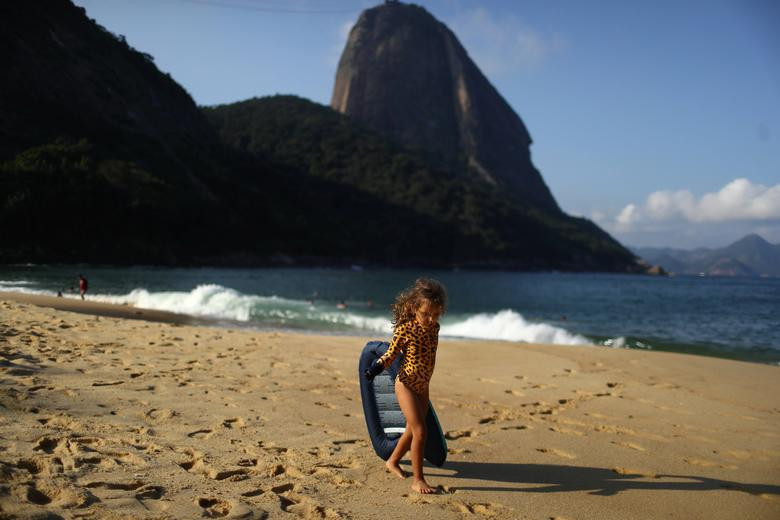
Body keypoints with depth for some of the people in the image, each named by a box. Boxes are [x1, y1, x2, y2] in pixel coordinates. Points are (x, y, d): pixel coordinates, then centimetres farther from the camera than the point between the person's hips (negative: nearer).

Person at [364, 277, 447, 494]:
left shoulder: (434, 327, -1)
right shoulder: (405, 329, -19)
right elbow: (391, 354, -10)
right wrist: (377, 367, -25)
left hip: (423, 387, 7)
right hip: (406, 385, -7)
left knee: (412, 429, 18)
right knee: (420, 431, -12)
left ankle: (393, 461, 41)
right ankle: (417, 479, -1)